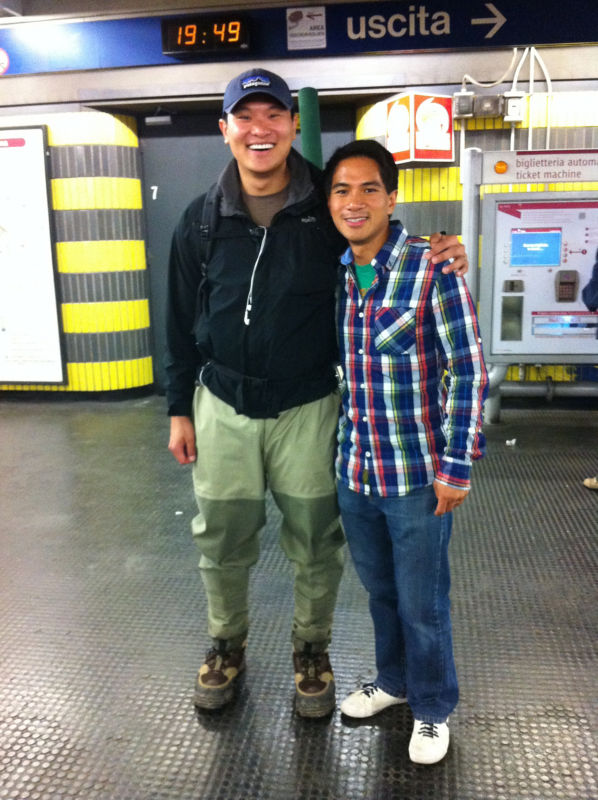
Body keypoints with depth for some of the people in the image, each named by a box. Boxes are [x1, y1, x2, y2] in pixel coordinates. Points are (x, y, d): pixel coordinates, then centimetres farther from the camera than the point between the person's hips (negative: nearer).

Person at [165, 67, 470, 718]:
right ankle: (227, 644, 39)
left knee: (315, 546, 11)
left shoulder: (328, 210, -4)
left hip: (308, 409, -1)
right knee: (221, 542, 13)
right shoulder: (201, 221, 2)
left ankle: (311, 649, 36)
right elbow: (181, 323, 9)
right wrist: (179, 410, 8)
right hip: (223, 408, 2)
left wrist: (442, 256, -15)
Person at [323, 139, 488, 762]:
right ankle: (394, 680, 46)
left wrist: (456, 466, -14)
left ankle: (432, 709, 36)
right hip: (352, 474, 5)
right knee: (379, 591, 22)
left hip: (417, 476, -5)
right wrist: (332, 451, 12)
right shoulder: (331, 275, 3)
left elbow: (468, 370, -12)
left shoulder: (432, 268, -14)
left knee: (422, 603, 11)